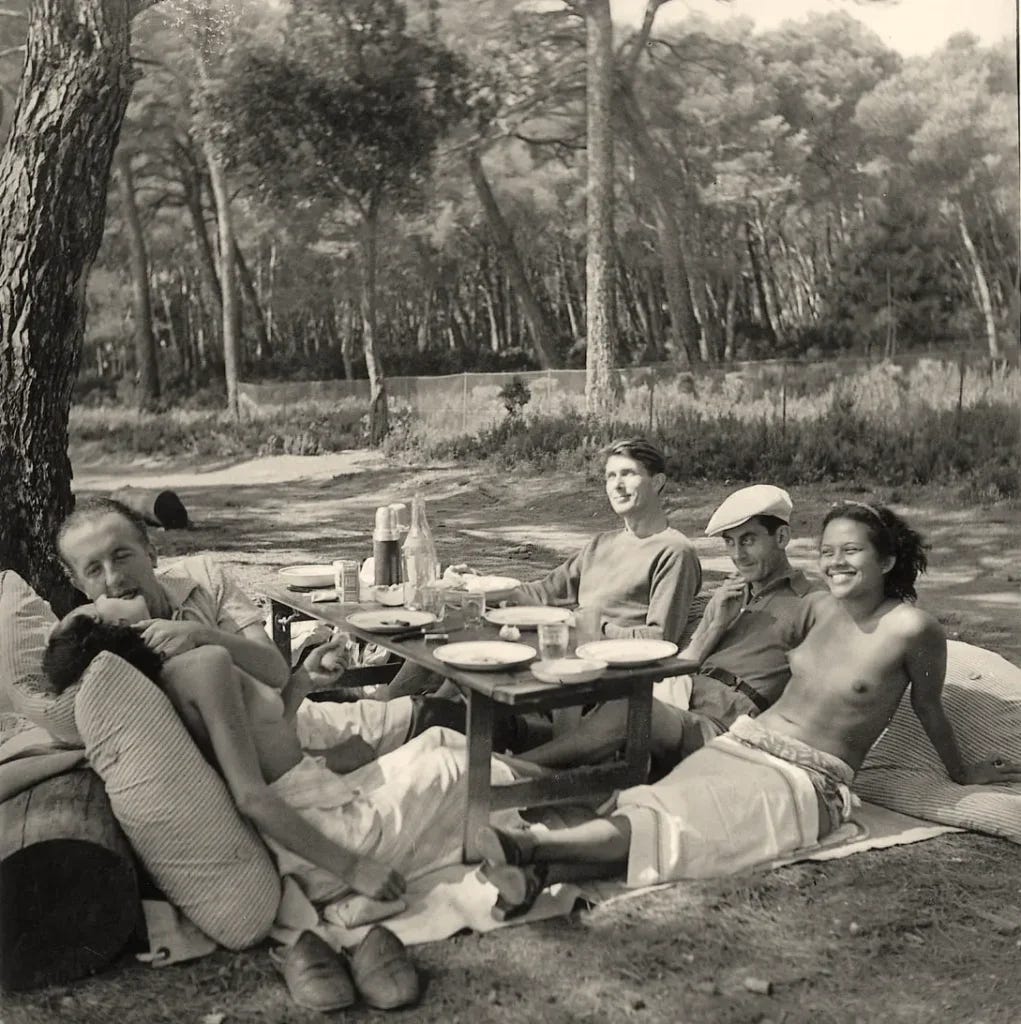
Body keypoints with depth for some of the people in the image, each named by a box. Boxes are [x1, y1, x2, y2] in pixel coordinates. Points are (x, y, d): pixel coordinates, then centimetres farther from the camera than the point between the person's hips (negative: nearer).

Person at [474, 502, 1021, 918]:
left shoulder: (910, 627, -10)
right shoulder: (825, 608, 8)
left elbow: (929, 709, 7)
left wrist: (962, 773, 18)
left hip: (807, 781, -5)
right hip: (742, 744, 6)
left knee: (668, 816, -28)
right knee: (654, 809, -23)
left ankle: (528, 847, -45)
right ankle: (535, 873, -45)